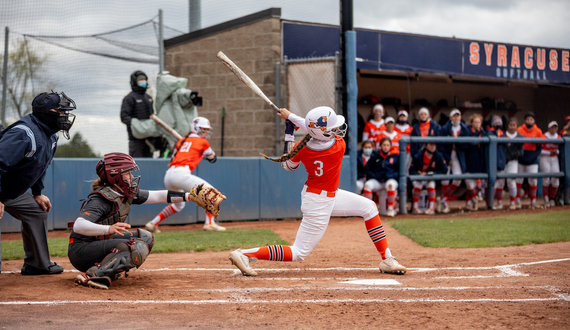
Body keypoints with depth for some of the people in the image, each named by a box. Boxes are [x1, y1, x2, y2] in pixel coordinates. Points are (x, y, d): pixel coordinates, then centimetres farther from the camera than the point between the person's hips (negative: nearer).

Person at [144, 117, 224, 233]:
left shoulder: (181, 141, 25)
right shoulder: (202, 142, 9)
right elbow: (213, 159, 22)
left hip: (168, 175, 8)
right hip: (181, 174, -8)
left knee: (179, 205, 28)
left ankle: (152, 223, 25)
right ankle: (209, 223, -12)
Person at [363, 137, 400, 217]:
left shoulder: (396, 156, 10)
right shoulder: (376, 156, 14)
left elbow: (399, 171, 8)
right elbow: (369, 170, 17)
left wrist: (391, 176, -10)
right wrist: (372, 176, -4)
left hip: (391, 180, -2)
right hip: (377, 180, 2)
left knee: (390, 184, -39)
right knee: (367, 185, -31)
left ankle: (391, 209, -28)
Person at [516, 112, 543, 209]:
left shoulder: (538, 132, 4)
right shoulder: (519, 130, -2)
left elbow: (539, 146, 9)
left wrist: (536, 155, -7)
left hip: (533, 160, 1)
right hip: (520, 159, -1)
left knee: (533, 180, 0)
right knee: (519, 179, 4)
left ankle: (533, 202, 10)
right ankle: (518, 201, 12)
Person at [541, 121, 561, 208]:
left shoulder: (559, 137, 9)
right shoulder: (544, 137, -5)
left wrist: (557, 152, -6)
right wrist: (549, 152, -17)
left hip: (554, 159, 4)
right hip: (545, 159, -4)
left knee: (556, 179, -3)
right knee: (546, 179, -8)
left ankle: (552, 199, 11)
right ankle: (546, 200, -2)